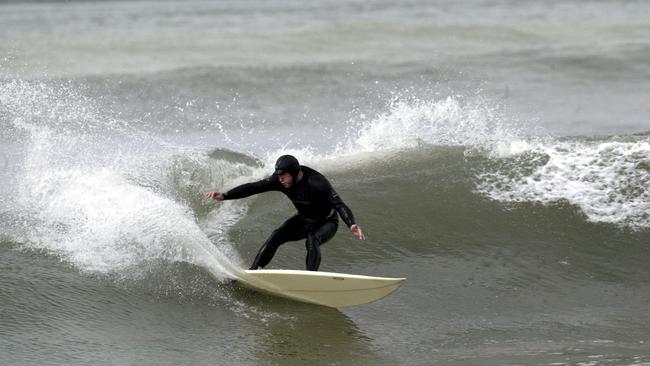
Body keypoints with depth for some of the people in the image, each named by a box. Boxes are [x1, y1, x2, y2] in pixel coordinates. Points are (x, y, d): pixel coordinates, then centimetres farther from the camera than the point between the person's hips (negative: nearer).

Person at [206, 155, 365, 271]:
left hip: (327, 222, -5)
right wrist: (224, 196, -23)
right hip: (304, 220, 5)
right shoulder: (280, 180, -17)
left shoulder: (316, 183, -34)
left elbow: (339, 205, -41)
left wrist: (352, 225, -58)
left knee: (312, 241, -35)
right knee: (276, 236, -15)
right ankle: (253, 271, -13)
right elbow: (254, 187, -15)